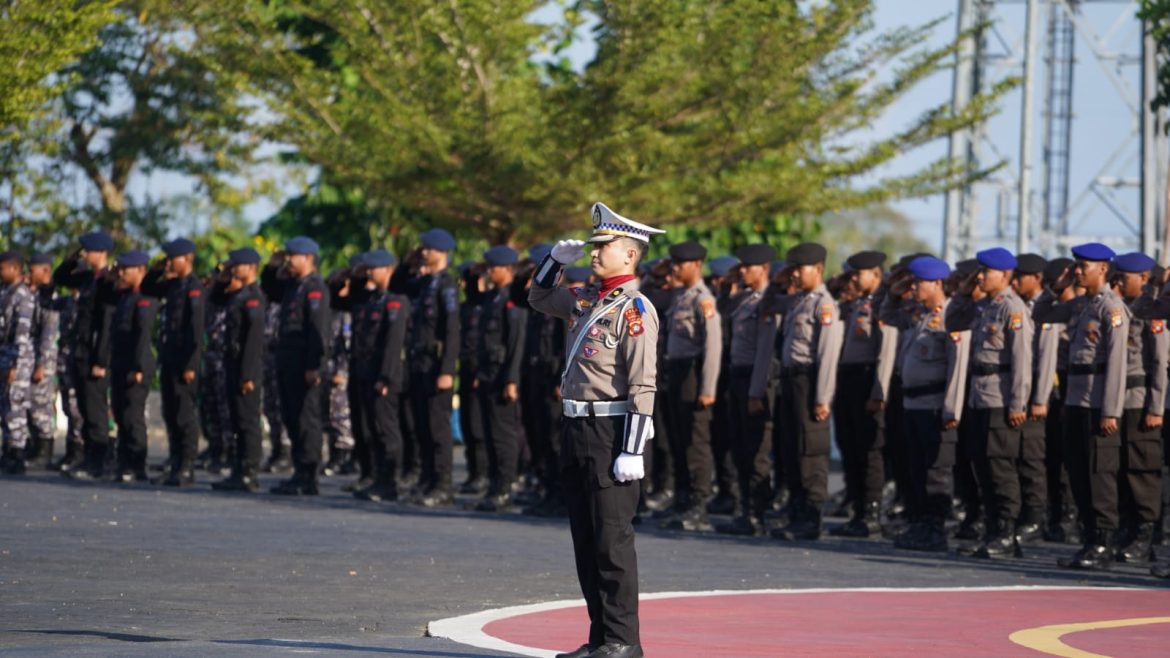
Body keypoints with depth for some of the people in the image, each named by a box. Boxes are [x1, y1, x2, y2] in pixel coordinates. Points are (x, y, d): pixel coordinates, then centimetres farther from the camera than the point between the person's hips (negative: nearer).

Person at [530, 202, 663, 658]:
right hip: (577, 431, 9)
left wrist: (632, 452, -21)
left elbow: (643, 385, -17)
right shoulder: (585, 300, 13)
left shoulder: (634, 309, -12)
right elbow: (539, 298, 33)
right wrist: (557, 258, 14)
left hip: (611, 432, -9)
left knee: (612, 539, -5)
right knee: (585, 539, 11)